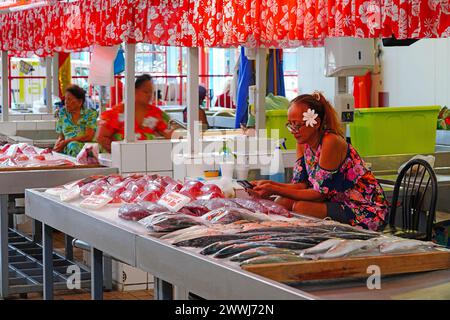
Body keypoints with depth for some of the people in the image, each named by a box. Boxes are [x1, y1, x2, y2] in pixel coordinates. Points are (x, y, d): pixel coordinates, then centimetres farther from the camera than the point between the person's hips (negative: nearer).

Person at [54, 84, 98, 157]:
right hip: (66, 150, 2)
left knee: (73, 145, -36)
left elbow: (88, 137, -12)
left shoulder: (90, 114, 0)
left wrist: (66, 141, -15)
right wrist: (55, 147, -8)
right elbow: (61, 137, 14)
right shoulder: (63, 112, 12)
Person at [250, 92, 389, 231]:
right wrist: (270, 184, -19)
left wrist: (275, 190, -25)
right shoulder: (303, 142, 3)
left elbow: (321, 193, -23)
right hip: (337, 202, 8)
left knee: (300, 207, -25)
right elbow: (302, 185, -2)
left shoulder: (330, 142, -23)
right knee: (282, 202, -11)